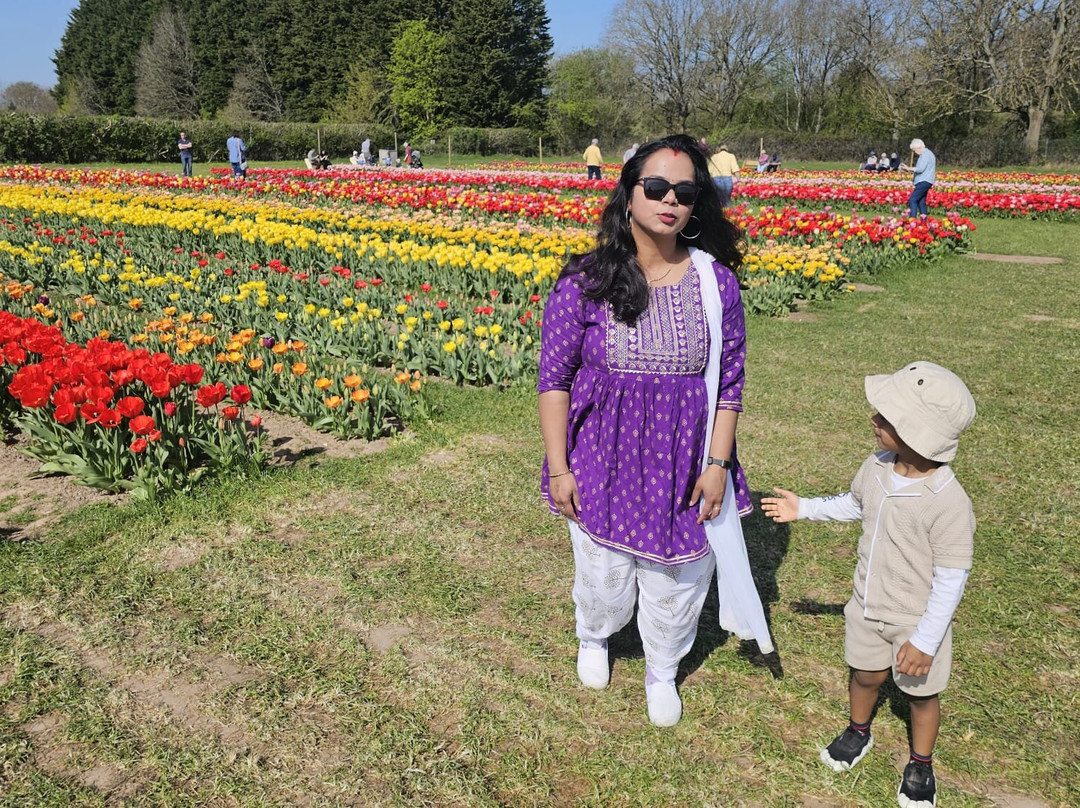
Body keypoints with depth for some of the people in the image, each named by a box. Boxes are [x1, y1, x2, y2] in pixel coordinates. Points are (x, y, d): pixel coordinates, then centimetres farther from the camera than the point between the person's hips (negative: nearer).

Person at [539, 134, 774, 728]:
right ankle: (592, 638, 55)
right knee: (604, 579, 18)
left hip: (685, 467, 1)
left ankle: (662, 673, 48)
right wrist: (558, 470, -8)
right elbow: (554, 379, -7)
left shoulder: (715, 282, -7)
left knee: (677, 583, 17)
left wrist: (717, 464, -4)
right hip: (605, 464, -1)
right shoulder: (584, 282, -12)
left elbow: (729, 380, 0)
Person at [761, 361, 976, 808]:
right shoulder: (876, 468, -11)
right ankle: (858, 732, 53)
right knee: (865, 674, 25)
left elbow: (951, 578, -23)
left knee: (921, 693, 17)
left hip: (916, 620, -5)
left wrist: (926, 640, -18)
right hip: (867, 608, 5)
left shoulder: (948, 502, -31)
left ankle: (921, 763, 43)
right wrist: (804, 508, 11)